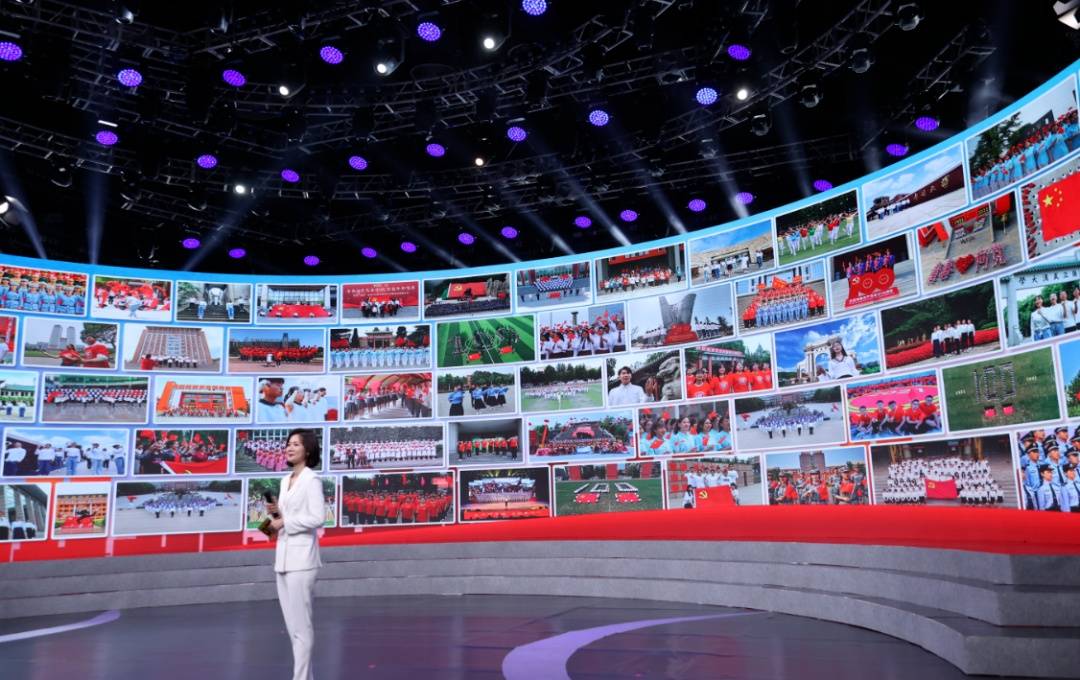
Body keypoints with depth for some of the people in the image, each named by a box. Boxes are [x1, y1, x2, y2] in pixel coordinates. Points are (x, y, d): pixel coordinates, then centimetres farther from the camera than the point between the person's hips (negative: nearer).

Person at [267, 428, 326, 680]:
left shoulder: (311, 480, -8)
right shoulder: (285, 481, 15)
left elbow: (317, 517, -16)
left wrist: (284, 522, -13)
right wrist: (276, 512, 2)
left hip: (301, 558, -8)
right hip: (283, 557, 8)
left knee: (300, 624, -4)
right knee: (292, 624, 13)